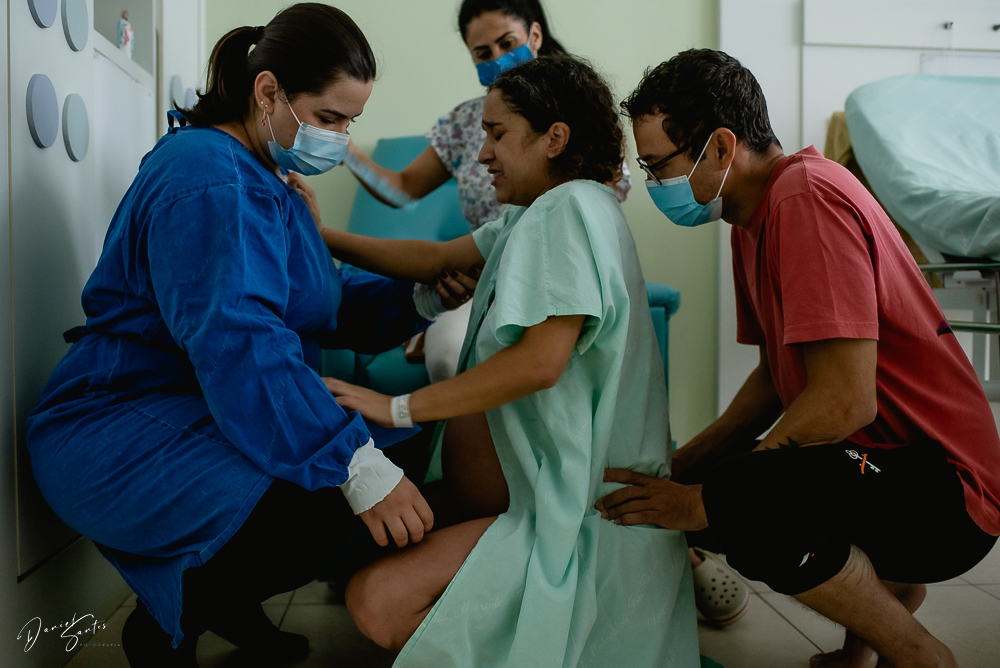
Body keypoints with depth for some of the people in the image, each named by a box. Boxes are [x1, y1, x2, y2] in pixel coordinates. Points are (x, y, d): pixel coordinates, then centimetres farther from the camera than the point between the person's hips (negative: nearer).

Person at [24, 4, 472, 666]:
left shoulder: (269, 178, 15)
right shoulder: (208, 178, -19)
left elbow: (322, 301, 16)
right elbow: (235, 343, -32)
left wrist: (419, 299, -1)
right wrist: (352, 464, -38)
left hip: (200, 419, 10)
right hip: (120, 435, -10)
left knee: (388, 459, 5)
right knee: (320, 507, -31)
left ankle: (228, 601, 17)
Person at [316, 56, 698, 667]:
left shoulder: (572, 206, -15)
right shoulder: (538, 215, 16)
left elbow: (540, 361, -25)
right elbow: (438, 260, 17)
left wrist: (398, 407, -19)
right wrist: (319, 237, 12)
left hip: (591, 517, -11)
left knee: (377, 600, -20)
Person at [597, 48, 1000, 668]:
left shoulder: (807, 199, -20)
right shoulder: (754, 217, 11)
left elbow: (845, 400, -27)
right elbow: (778, 375, 14)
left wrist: (705, 500, -20)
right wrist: (679, 468, 5)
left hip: (943, 490, -10)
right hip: (876, 461, 10)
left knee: (742, 501, -35)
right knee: (695, 488, 13)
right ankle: (886, 582, 20)